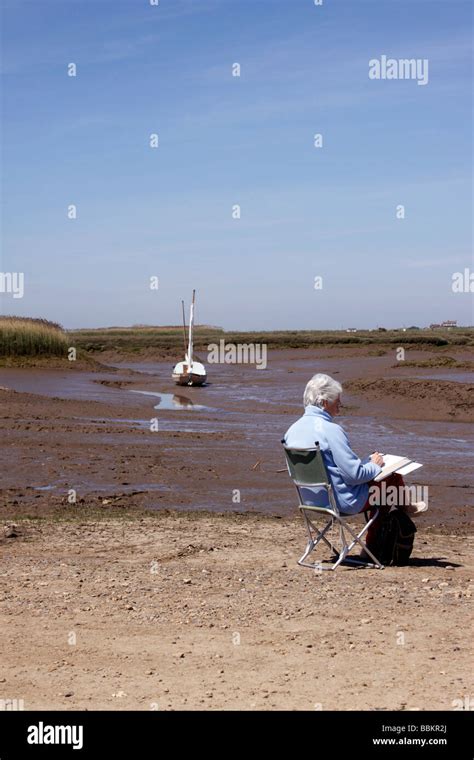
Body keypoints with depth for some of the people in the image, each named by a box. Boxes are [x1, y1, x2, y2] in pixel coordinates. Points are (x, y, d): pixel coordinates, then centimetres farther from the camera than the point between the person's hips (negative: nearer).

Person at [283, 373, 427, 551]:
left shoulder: (293, 430, 1)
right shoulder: (330, 430, -25)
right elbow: (355, 474, -24)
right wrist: (374, 465, -3)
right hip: (344, 501, -9)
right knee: (393, 478, 11)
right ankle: (406, 508, 43)